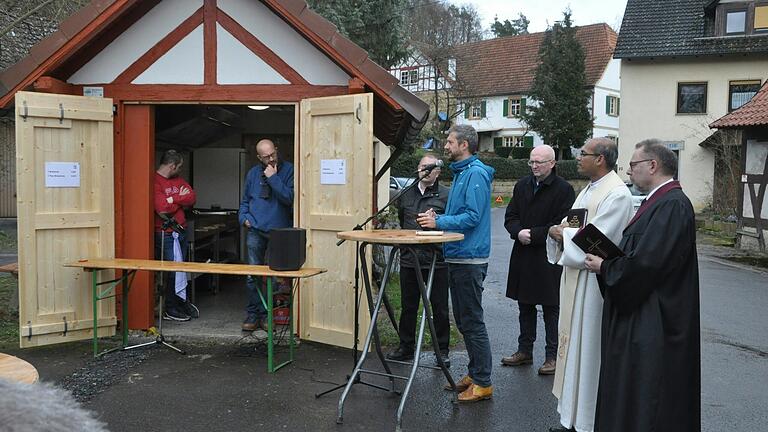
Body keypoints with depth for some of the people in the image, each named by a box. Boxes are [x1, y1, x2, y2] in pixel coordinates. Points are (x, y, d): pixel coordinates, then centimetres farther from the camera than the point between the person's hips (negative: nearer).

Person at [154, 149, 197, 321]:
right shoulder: (155, 181, -14)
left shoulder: (177, 179, 13)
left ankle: (182, 302, 23)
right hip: (165, 234, -7)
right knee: (172, 270, -2)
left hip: (180, 230, 7)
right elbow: (162, 208, -23)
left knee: (180, 269, 13)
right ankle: (170, 310, 10)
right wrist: (181, 199, -7)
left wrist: (173, 199, -11)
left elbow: (192, 197, 4)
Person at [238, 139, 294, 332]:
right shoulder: (253, 174, 11)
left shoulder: (288, 170, -3)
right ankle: (253, 314, 6)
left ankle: (266, 314, 17)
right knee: (253, 275, -4)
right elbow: (245, 201, 20)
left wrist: (273, 178, -17)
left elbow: (289, 197, -15)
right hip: (256, 231, 2)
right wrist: (244, 217, 3)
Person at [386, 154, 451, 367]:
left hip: (436, 261, -4)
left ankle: (442, 350, 17)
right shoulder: (406, 194, 13)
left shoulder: (446, 195, -2)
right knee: (408, 307, 13)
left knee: (439, 308, 4)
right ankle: (406, 347, 25)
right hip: (409, 259, 4)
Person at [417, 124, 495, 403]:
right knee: (463, 321, 16)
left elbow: (473, 216, -21)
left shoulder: (476, 174, -13)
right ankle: (474, 373, 27)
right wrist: (436, 219, 7)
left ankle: (483, 383, 5)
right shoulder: (460, 173, 17)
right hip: (457, 257, 10)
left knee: (472, 322, -4)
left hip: (470, 259, -10)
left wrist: (439, 222, -17)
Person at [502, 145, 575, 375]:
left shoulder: (563, 189, -9)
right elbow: (510, 217, 9)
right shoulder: (522, 185, 10)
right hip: (523, 256, 6)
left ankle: (553, 356, 14)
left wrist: (533, 234, -17)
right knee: (525, 306, 15)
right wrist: (519, 232, -11)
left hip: (549, 258, -6)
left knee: (551, 308, 4)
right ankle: (525, 351, 27)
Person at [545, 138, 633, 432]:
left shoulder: (617, 194, -15)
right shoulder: (589, 190, 15)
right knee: (572, 345, 14)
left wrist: (562, 232, -8)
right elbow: (565, 228, 17)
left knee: (588, 349, 0)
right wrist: (558, 231, -4)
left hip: (593, 281, -10)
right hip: (574, 277, 10)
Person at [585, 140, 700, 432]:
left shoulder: (672, 205, -20)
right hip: (639, 316, 10)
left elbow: (645, 263, -26)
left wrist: (603, 267, -11)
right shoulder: (660, 201, 12)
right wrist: (607, 261, 0)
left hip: (653, 326, -10)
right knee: (628, 395, 18)